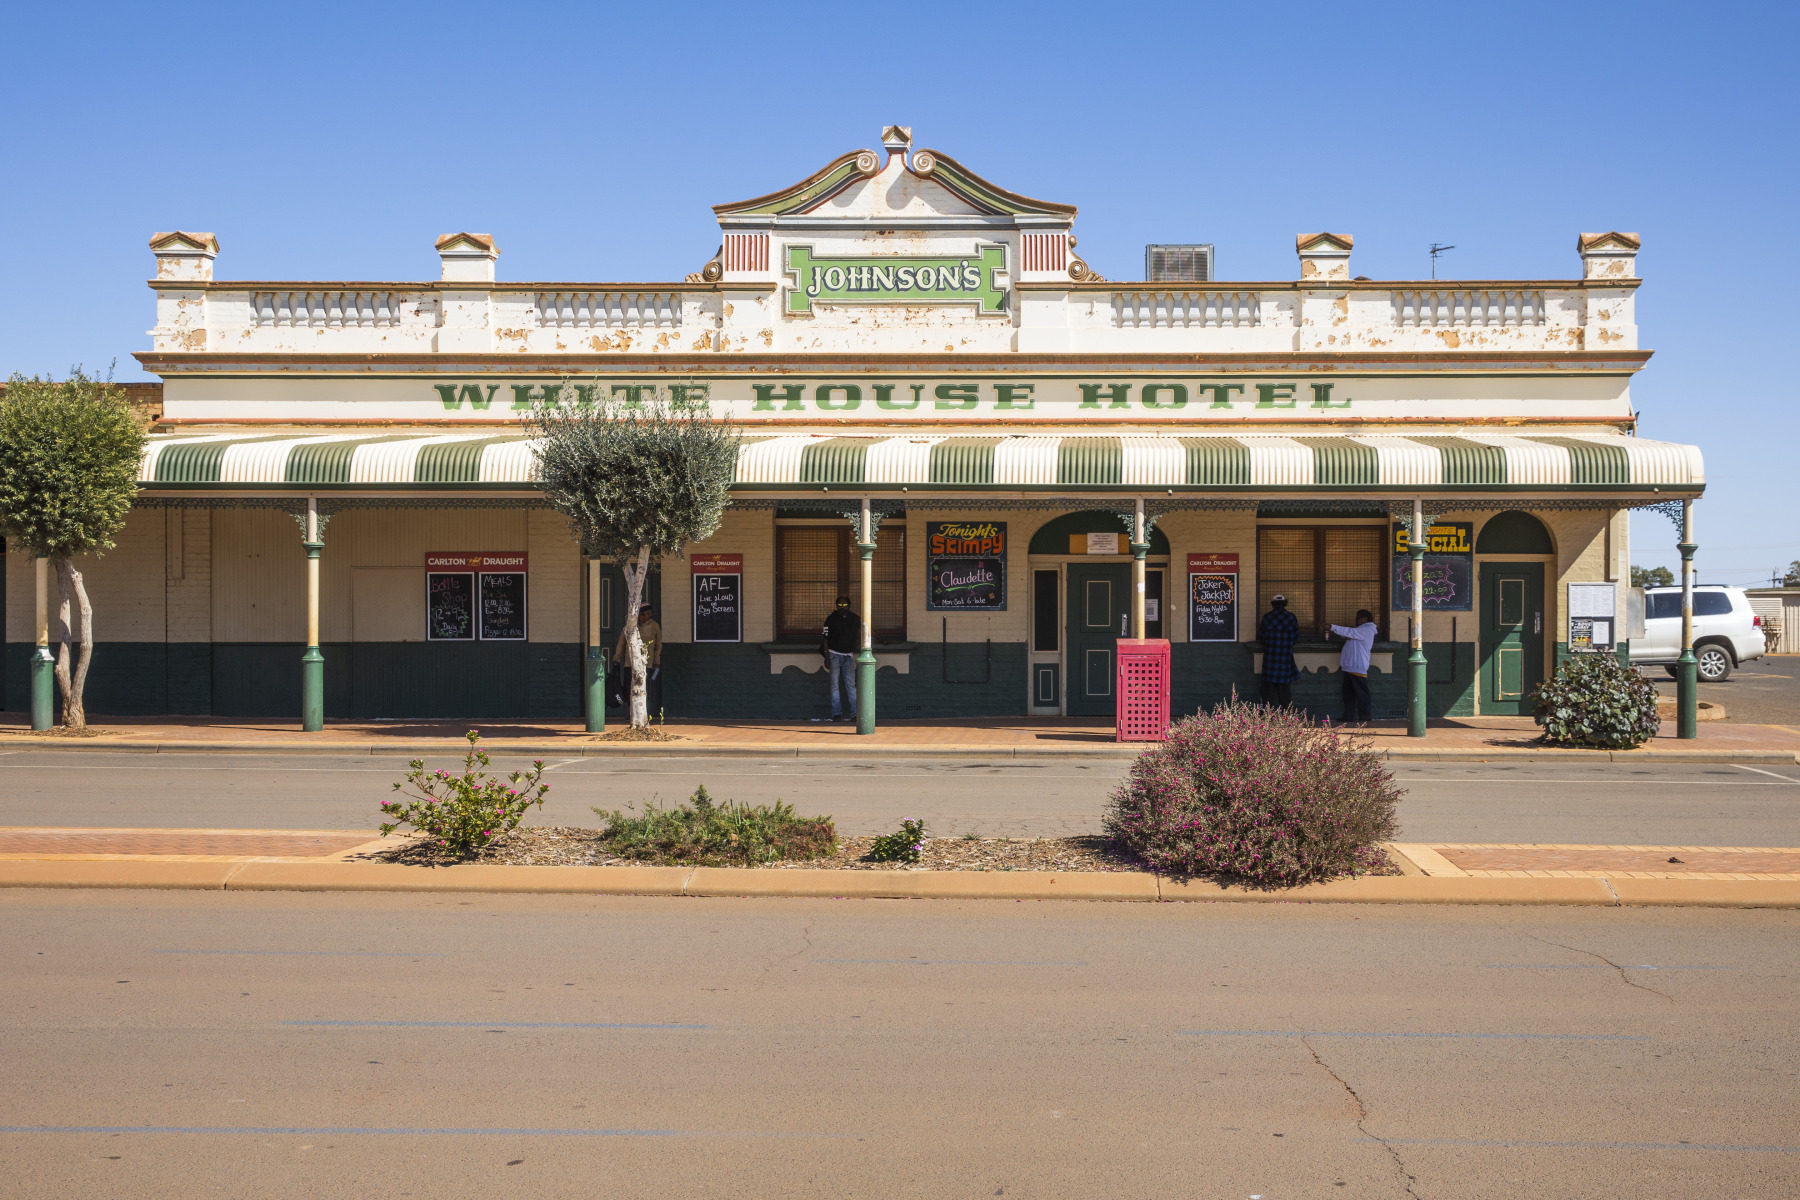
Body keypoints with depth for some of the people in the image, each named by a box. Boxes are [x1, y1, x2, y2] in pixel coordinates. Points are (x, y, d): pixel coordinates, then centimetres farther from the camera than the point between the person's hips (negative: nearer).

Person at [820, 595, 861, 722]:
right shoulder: (831, 619, -1)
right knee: (835, 684, -3)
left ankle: (855, 713, -8)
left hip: (848, 655, 1)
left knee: (851, 684, -6)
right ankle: (836, 713, -1)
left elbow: (860, 636, 14)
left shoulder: (855, 619, 5)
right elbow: (825, 638, -1)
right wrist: (827, 657, -7)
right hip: (834, 654, -1)